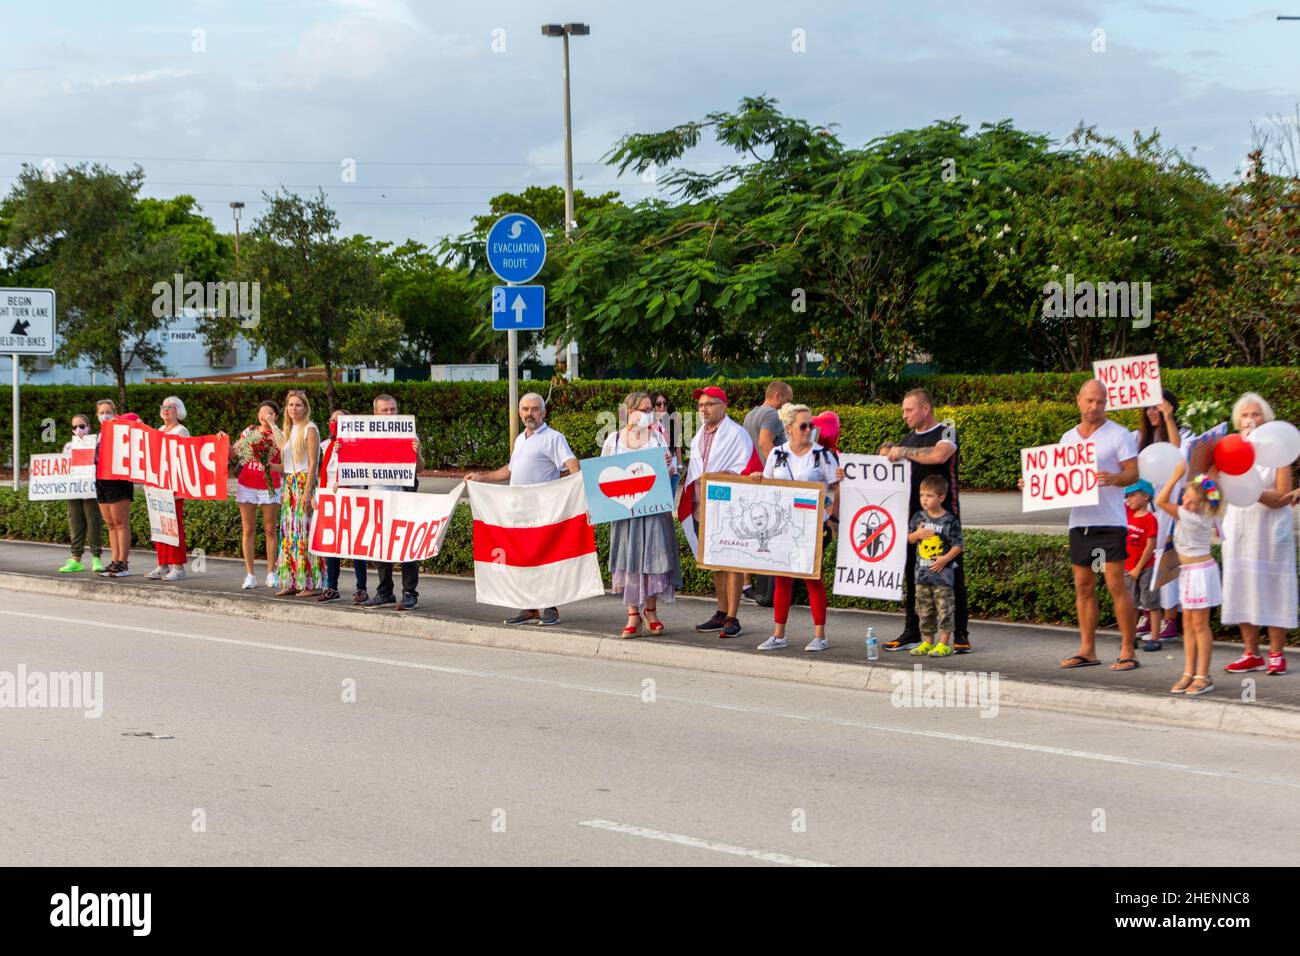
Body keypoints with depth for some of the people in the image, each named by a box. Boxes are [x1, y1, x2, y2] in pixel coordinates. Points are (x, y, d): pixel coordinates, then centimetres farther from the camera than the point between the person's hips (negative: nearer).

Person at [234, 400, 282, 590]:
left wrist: (271, 424, -18)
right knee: (248, 530, 2)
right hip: (247, 485, 3)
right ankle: (249, 575, 4)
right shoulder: (250, 431, 9)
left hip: (270, 487, -2)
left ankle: (271, 573, 8)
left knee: (270, 530, 1)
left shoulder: (277, 434, 0)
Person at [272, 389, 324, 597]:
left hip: (305, 483, -7)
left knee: (305, 531, -9)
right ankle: (291, 581, 8)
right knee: (289, 532, 5)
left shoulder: (310, 430, -5)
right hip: (289, 484, 7)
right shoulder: (286, 431, 17)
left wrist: (307, 492, -18)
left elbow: (313, 463, -11)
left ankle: (312, 583, -7)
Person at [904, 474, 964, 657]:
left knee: (944, 609, -1)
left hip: (942, 573, -5)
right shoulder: (918, 517, 5)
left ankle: (944, 643, 5)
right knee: (924, 609, 11)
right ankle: (927, 641, 21)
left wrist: (945, 558, -19)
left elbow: (958, 545, -7)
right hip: (922, 573, 5)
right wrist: (917, 534, -9)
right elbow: (909, 538, 12)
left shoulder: (950, 521, -9)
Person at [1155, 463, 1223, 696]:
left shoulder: (1193, 517, -22)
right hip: (1188, 572, 10)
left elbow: (1161, 501, -23)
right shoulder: (1201, 514, 2)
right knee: (1188, 622, 9)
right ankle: (1189, 673, 13)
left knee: (1199, 624, -5)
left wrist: (1176, 476, -21)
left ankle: (1203, 676, 0)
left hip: (1200, 571, -10)